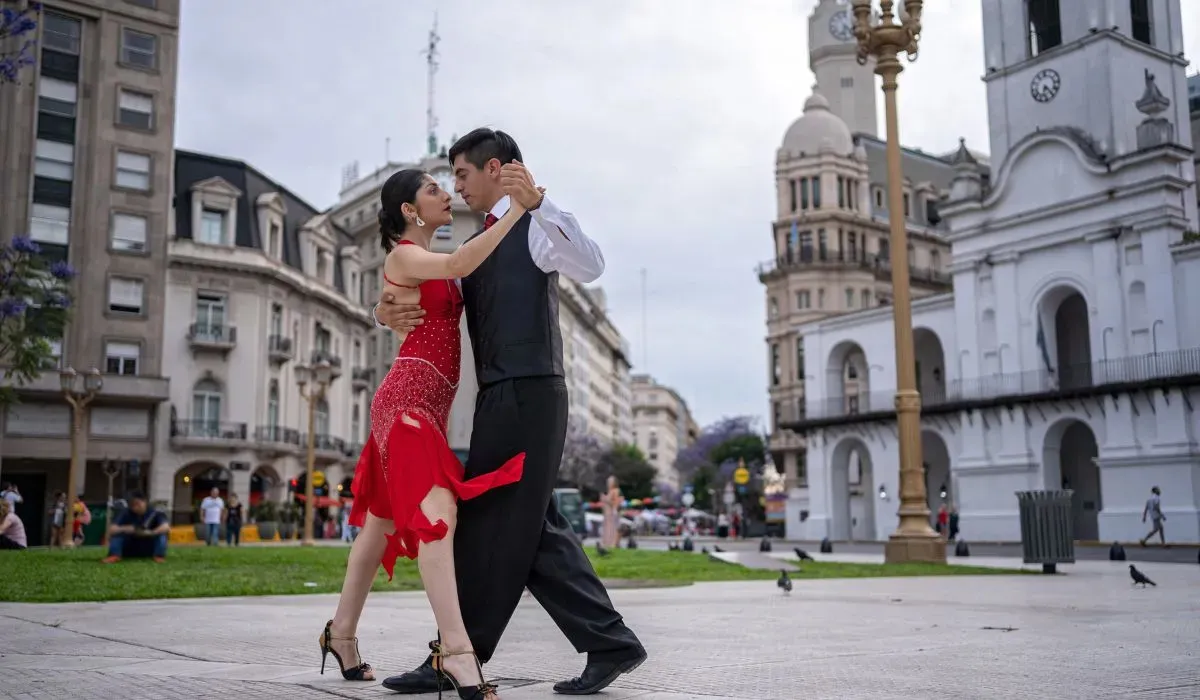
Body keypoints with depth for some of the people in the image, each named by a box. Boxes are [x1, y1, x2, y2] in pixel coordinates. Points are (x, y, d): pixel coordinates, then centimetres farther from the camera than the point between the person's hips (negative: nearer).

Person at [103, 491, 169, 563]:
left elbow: (166, 527, -29)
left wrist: (150, 533, -43)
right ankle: (115, 555, -31)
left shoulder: (155, 513, -13)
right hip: (130, 550, 2)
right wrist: (124, 529, -35)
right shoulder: (126, 514, -7)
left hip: (149, 549, -2)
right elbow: (111, 530, -16)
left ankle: (159, 556, -34)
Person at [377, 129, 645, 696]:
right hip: (501, 398, 9)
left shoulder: (536, 224, -2)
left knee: (492, 526, -4)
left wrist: (536, 203, -33)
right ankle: (610, 644, 13)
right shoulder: (481, 241, 24)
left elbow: (591, 266, -22)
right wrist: (388, 310, -2)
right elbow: (435, 305, 21)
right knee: (532, 529, 8)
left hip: (527, 394, -9)